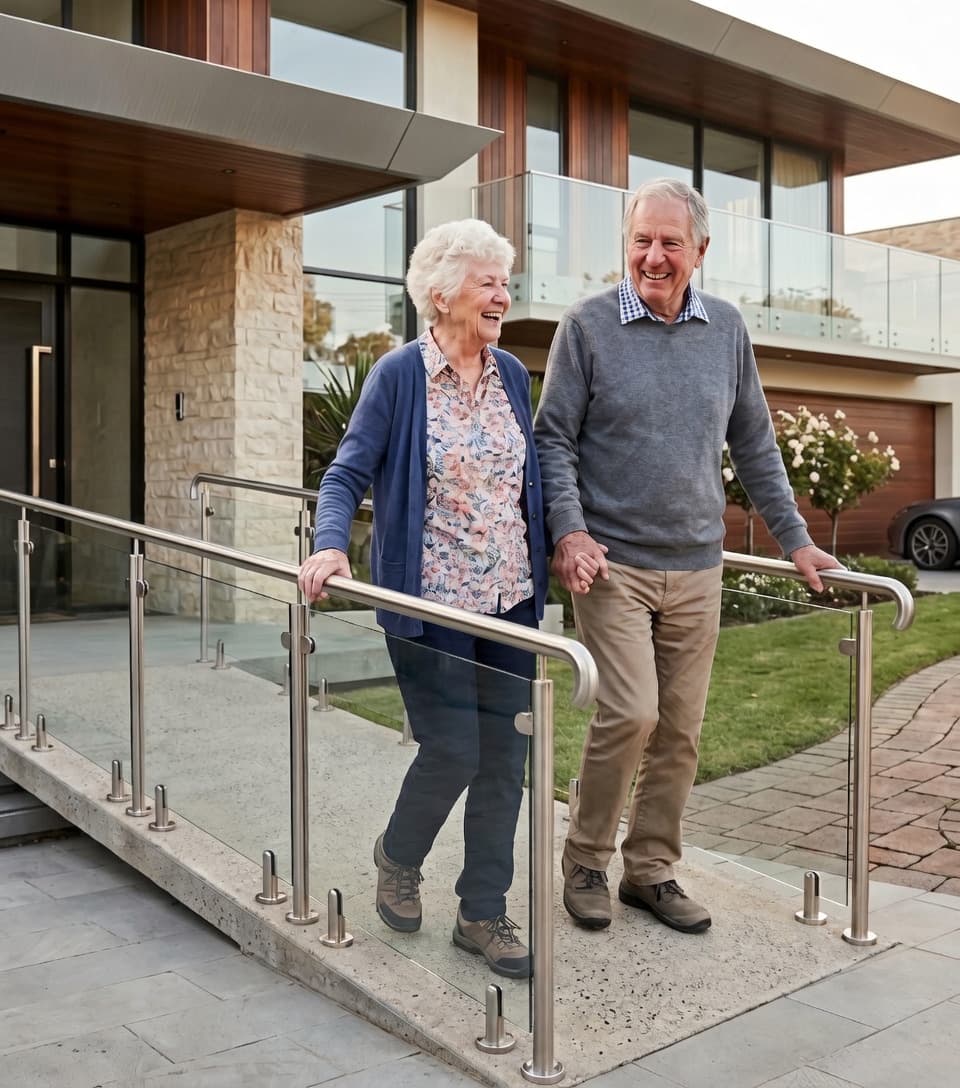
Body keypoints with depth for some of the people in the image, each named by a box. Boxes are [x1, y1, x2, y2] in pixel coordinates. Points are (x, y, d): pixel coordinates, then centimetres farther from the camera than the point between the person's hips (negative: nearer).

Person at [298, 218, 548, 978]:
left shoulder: (512, 374, 8)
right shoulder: (399, 376, -7)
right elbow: (349, 474, -8)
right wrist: (331, 546, -24)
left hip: (510, 599, 5)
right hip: (432, 601, -5)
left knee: (504, 757, 6)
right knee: (454, 750, -3)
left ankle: (485, 914, 21)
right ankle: (399, 857, 29)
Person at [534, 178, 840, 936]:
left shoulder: (726, 329, 8)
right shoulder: (589, 325, -3)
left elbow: (755, 445, 14)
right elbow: (554, 440, -3)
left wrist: (795, 539, 11)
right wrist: (568, 531, -16)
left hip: (696, 567, 4)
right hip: (613, 562, -4)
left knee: (682, 728, 7)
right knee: (631, 714, -11)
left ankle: (652, 870, 23)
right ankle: (586, 863, 10)